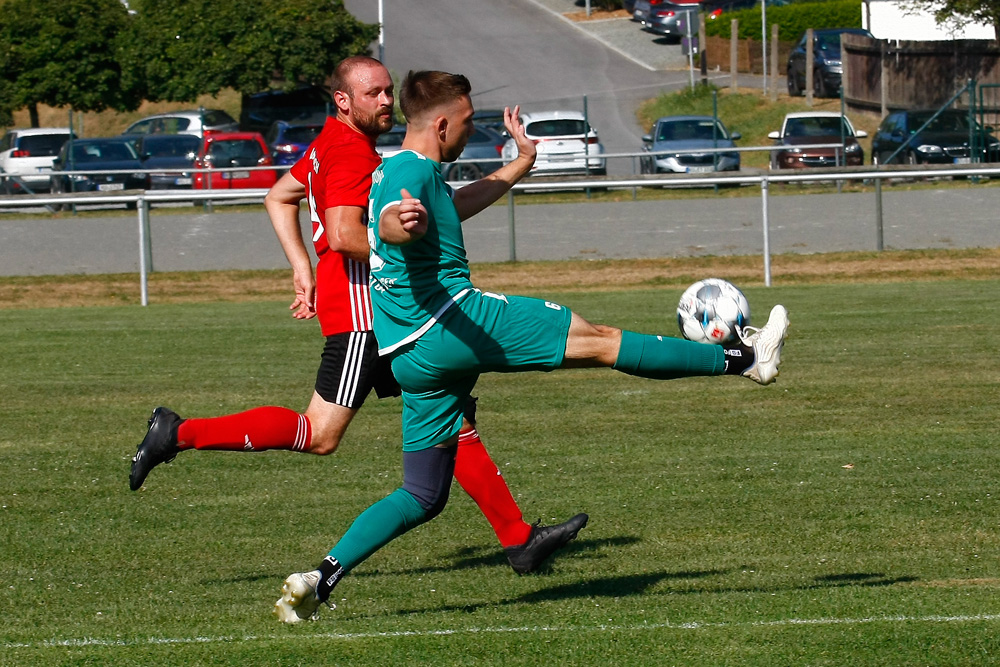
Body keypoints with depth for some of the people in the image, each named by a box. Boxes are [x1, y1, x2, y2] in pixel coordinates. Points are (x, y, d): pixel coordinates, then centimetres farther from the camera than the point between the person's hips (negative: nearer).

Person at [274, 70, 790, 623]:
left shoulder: (397, 171, 23)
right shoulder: (411, 169, -9)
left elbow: (456, 206, 42)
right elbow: (388, 224, -32)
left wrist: (521, 162, 47)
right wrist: (399, 223, -56)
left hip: (410, 358, 10)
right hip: (451, 319, -10)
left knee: (423, 498, 10)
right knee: (599, 340, -7)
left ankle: (319, 580, -2)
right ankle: (744, 359, -5)